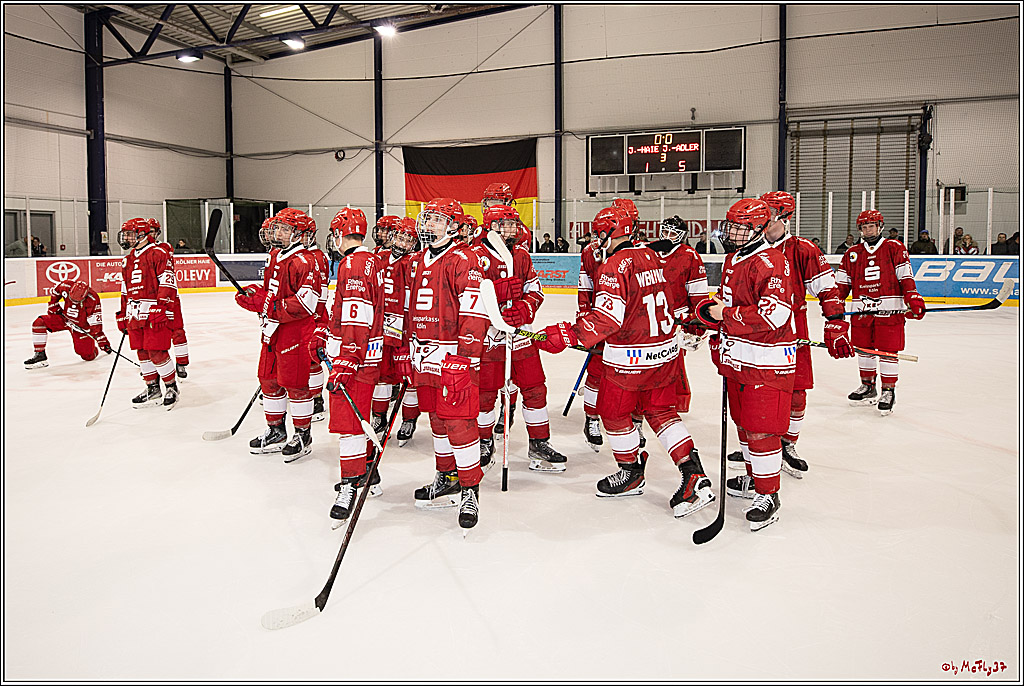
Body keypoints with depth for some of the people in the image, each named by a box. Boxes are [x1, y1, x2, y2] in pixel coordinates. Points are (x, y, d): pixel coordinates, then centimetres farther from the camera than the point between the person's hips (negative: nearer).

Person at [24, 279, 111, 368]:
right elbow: (54, 292, 7)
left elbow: (96, 324, -26)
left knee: (88, 356, -11)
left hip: (82, 326, -4)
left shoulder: (93, 299, -30)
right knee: (39, 322, -16)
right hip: (65, 318, 4)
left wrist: (103, 342, -28)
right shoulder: (66, 286, -21)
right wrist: (53, 307, 2)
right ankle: (40, 355, -7)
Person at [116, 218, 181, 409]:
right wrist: (122, 315, 21)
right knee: (142, 352, 10)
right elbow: (125, 291, 24)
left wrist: (162, 309, -21)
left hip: (155, 313, -8)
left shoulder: (158, 253, -7)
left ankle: (171, 387, 8)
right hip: (135, 314, 8)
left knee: (157, 352, -8)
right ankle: (152, 389, 21)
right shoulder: (127, 260, 19)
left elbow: (168, 283, -14)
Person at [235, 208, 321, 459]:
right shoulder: (274, 257, 14)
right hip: (272, 331, 9)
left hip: (295, 332, -9)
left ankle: (303, 436, 14)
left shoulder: (303, 262, -16)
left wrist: (271, 307, -23)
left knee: (295, 384, -1)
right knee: (268, 379, 16)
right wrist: (253, 294, 2)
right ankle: (276, 432, 31)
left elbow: (305, 303, -24)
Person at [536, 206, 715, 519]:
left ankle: (631, 474, 28)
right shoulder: (651, 256, 8)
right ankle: (694, 476, 8)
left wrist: (566, 334, -27)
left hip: (630, 357, -8)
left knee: (613, 412, 13)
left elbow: (607, 317, -27)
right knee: (660, 411, 17)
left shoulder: (615, 265, -18)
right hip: (666, 349, 8)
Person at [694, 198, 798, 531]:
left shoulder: (770, 263, -18)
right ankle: (754, 478, 37)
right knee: (743, 422, 19)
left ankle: (768, 495, 7)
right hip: (737, 358, 10)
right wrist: (710, 309, 7)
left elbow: (773, 315, -27)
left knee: (761, 429, -5)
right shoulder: (732, 260, 13)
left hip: (766, 362, -9)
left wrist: (725, 315, -18)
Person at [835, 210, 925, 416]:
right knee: (863, 348, 9)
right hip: (861, 310, 3)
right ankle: (867, 387, 25)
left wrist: (914, 299, -12)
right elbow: (842, 282, 12)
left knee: (889, 350, -3)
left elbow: (905, 277, -1)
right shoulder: (852, 254, 13)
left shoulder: (894, 249, 5)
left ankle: (888, 391, 6)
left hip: (890, 309, -3)